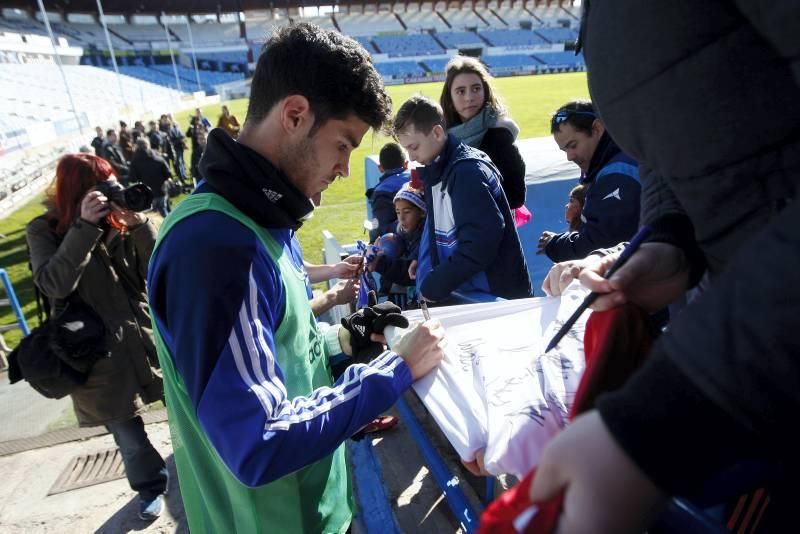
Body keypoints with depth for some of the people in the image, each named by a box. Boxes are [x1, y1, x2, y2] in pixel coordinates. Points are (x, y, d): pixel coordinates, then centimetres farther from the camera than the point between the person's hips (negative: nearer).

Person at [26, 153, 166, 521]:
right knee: (128, 435, 13)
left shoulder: (120, 222, -1)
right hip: (99, 354, -1)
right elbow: (53, 284, -22)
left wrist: (137, 224, -21)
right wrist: (85, 227, -28)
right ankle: (150, 487, 40)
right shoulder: (44, 231, -6)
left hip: (148, 338, 2)